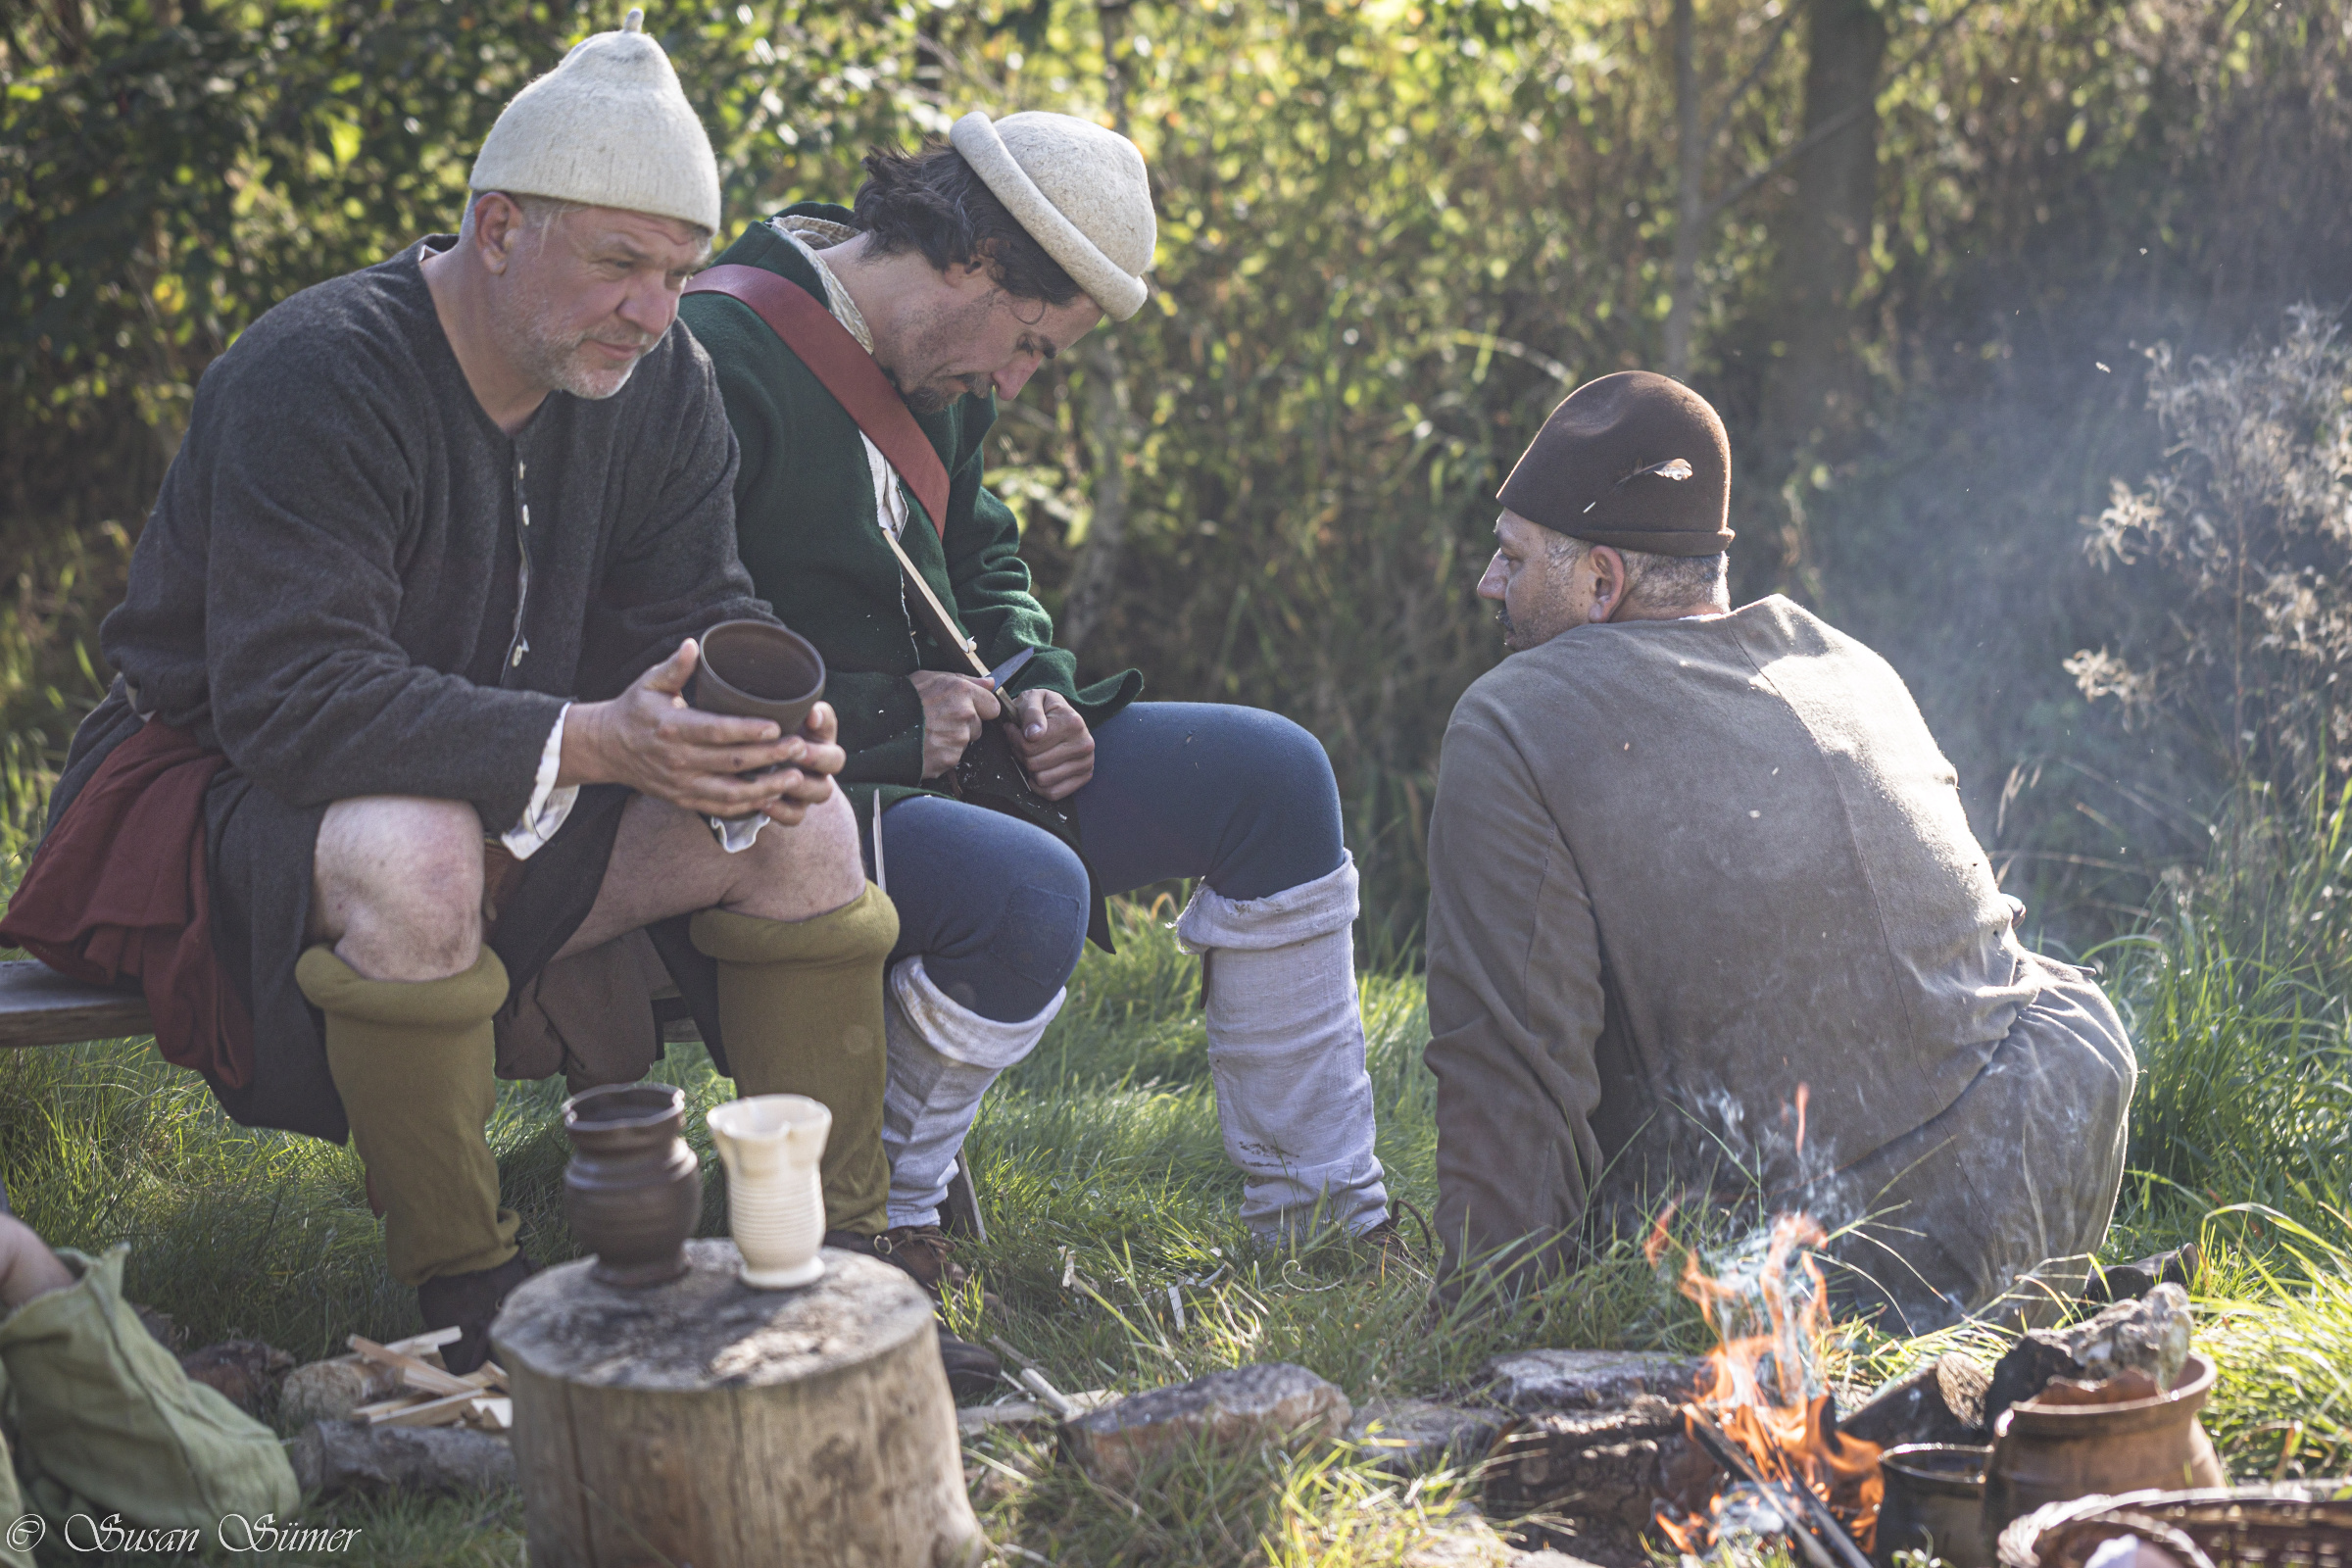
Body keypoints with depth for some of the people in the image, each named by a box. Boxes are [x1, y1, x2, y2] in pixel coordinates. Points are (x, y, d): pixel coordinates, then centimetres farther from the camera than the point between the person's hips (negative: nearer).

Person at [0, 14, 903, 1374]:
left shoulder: (661, 384, -2)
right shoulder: (314, 381, -24)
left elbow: (695, 626, -1)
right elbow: (289, 701, -32)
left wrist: (758, 736, -26)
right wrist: (585, 743, -41)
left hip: (525, 798, 6)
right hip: (230, 791, -6)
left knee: (807, 827, -12)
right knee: (411, 852, -40)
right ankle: (467, 1294, -22)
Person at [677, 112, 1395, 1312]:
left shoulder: (940, 373, 9)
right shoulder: (717, 364, -20)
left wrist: (1030, 682, 5)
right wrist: (884, 712, -23)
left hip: (929, 752, 9)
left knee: (1272, 774, 1)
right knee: (1030, 895, -37)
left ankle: (1320, 1212, 7)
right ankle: (870, 1210, -9)